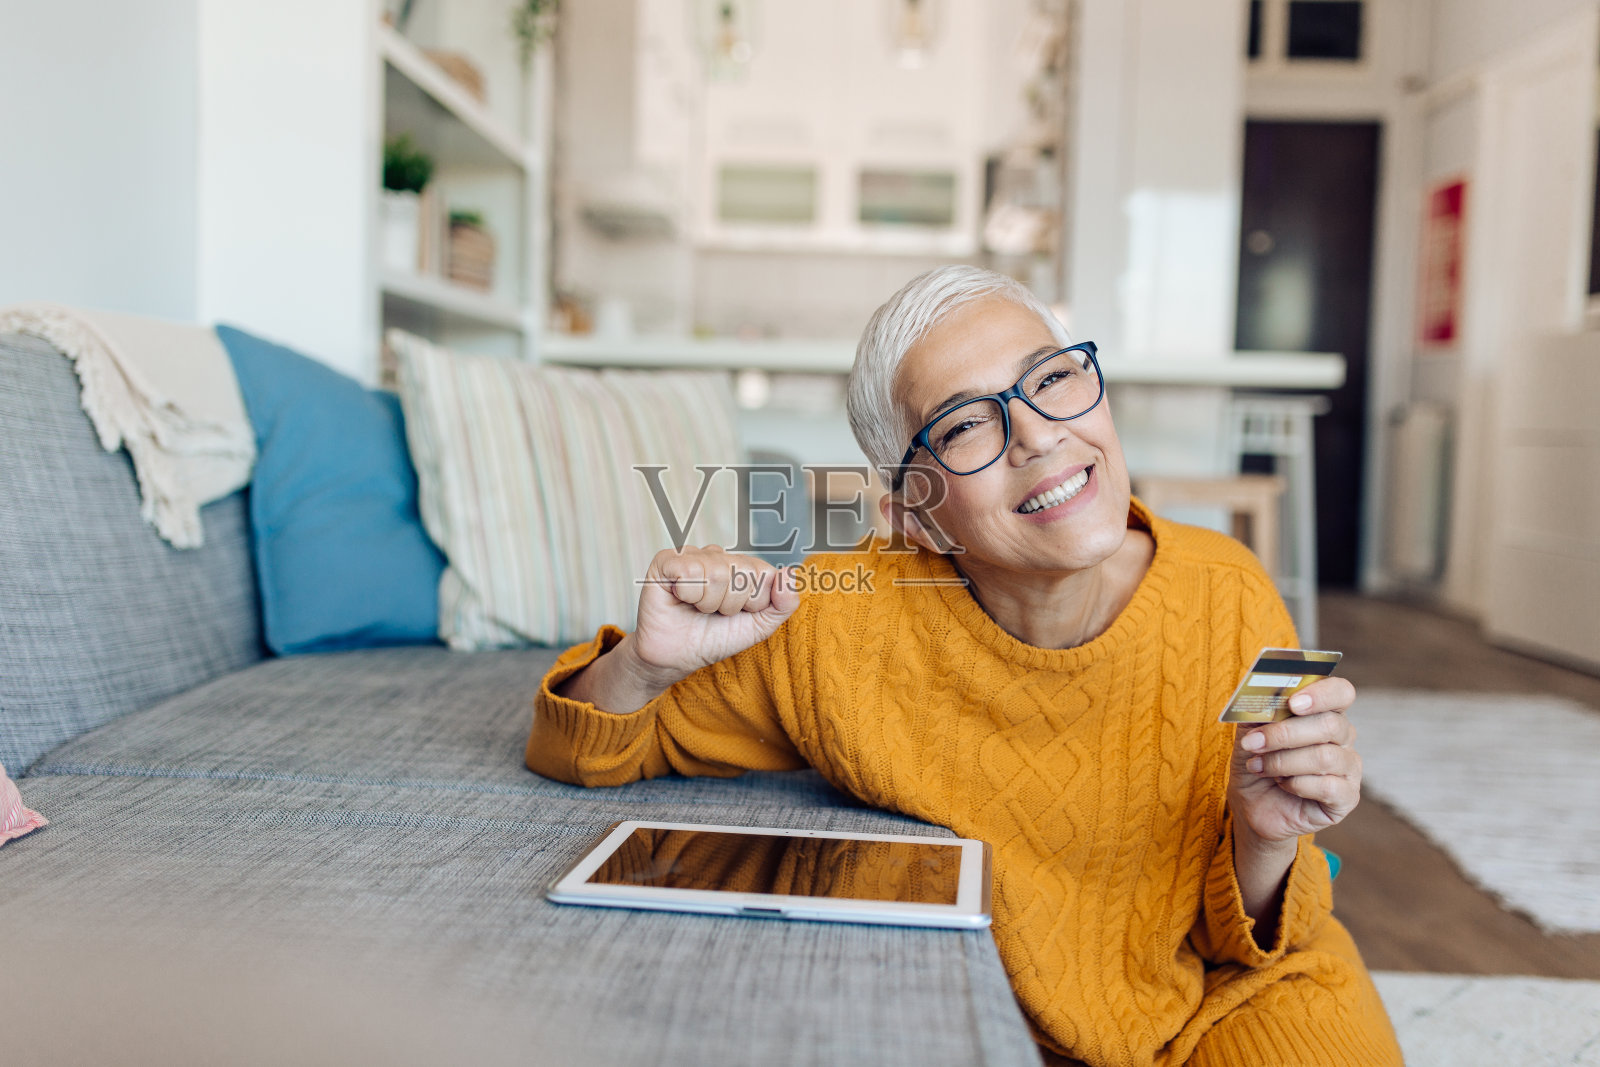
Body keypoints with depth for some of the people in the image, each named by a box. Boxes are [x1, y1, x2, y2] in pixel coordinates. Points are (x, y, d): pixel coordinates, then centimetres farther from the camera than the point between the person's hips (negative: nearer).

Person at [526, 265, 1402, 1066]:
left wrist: (1266, 839, -29)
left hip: (1228, 992, 1)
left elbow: (1243, 941, -7)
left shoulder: (1226, 603, -18)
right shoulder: (842, 623, -21)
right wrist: (648, 665, -29)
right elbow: (585, 756, -8)